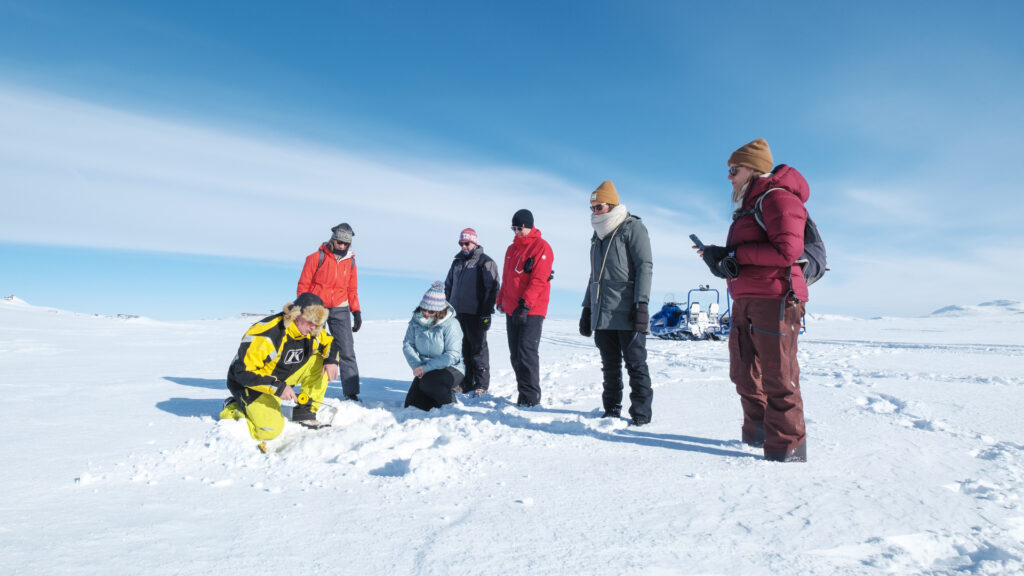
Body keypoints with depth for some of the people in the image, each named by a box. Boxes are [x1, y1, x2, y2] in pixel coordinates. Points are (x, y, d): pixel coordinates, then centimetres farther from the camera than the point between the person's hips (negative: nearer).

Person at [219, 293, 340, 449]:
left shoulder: (312, 331, -8)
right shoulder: (265, 333, -31)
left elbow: (330, 342, 10)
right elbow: (244, 371, -30)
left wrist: (331, 360, -14)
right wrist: (278, 388, -34)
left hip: (282, 377, 7)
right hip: (250, 383, -7)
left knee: (318, 361, -9)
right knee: (271, 430, -25)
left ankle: (304, 413, -3)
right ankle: (233, 408, 3)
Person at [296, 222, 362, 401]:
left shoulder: (350, 261, 7)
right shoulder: (316, 258, -5)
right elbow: (303, 285, -2)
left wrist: (356, 312, 7)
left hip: (340, 310, 2)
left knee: (347, 351, -4)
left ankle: (351, 392, 0)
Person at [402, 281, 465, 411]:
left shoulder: (451, 324, -17)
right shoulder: (416, 320, -2)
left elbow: (453, 355, -22)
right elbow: (407, 345, -2)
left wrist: (426, 367, -26)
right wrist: (417, 366, -18)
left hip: (450, 369, -5)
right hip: (425, 370, 6)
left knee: (428, 383, -34)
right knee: (411, 405, -2)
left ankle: (451, 403, -5)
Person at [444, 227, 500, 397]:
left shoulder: (485, 262, -3)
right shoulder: (457, 262, 17)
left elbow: (492, 288, -9)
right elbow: (448, 286, 25)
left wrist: (486, 312, -14)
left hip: (475, 314, -6)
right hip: (457, 313, 7)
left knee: (478, 348, -1)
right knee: (461, 348, 10)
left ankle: (481, 384, 8)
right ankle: (465, 383, 20)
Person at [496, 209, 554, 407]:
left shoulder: (541, 247, -7)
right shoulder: (512, 249, 17)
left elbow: (539, 280, -16)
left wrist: (525, 304, -21)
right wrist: (501, 300, 17)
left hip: (531, 311, -8)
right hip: (511, 309, 8)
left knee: (527, 351, -10)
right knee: (515, 353, 9)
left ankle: (530, 396, -3)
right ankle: (523, 390, 19)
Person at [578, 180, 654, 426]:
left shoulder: (632, 227, -1)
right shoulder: (598, 235, 21)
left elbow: (645, 267, -9)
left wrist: (642, 304, -18)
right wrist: (587, 309, 20)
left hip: (627, 313, -7)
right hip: (602, 314, 7)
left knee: (635, 363, -2)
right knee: (610, 365, 10)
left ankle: (641, 412, 7)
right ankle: (612, 410, 18)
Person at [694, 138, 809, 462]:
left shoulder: (777, 197, -7)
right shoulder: (749, 205, 23)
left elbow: (787, 250, -20)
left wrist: (735, 254, -15)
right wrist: (719, 258, 6)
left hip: (775, 298, -10)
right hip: (746, 300, 10)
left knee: (777, 376, -5)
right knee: (744, 373, 14)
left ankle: (786, 448, 5)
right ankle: (757, 434, 27)